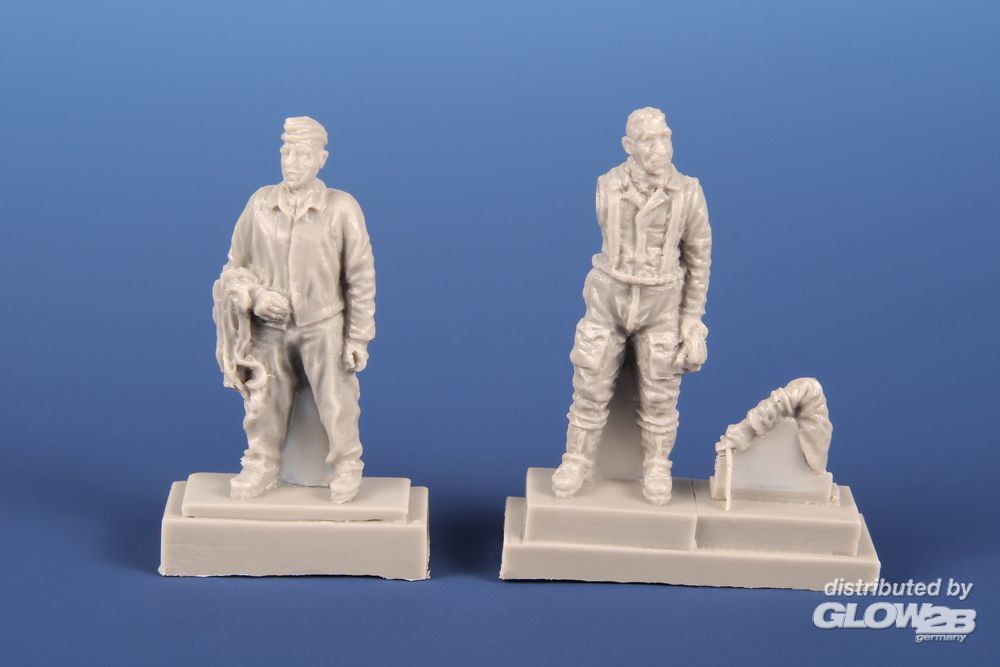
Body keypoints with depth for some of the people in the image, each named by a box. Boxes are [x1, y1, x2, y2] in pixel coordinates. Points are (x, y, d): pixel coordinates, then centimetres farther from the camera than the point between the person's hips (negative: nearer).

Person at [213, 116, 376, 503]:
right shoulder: (260, 203, -4)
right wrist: (254, 294, -13)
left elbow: (361, 278, -5)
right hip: (269, 329, 2)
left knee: (336, 405, 7)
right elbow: (236, 265, 7)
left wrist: (358, 337, -5)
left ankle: (347, 468, 30)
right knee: (264, 404, 12)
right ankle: (262, 467, 34)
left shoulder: (342, 208, -10)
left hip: (323, 329, -2)